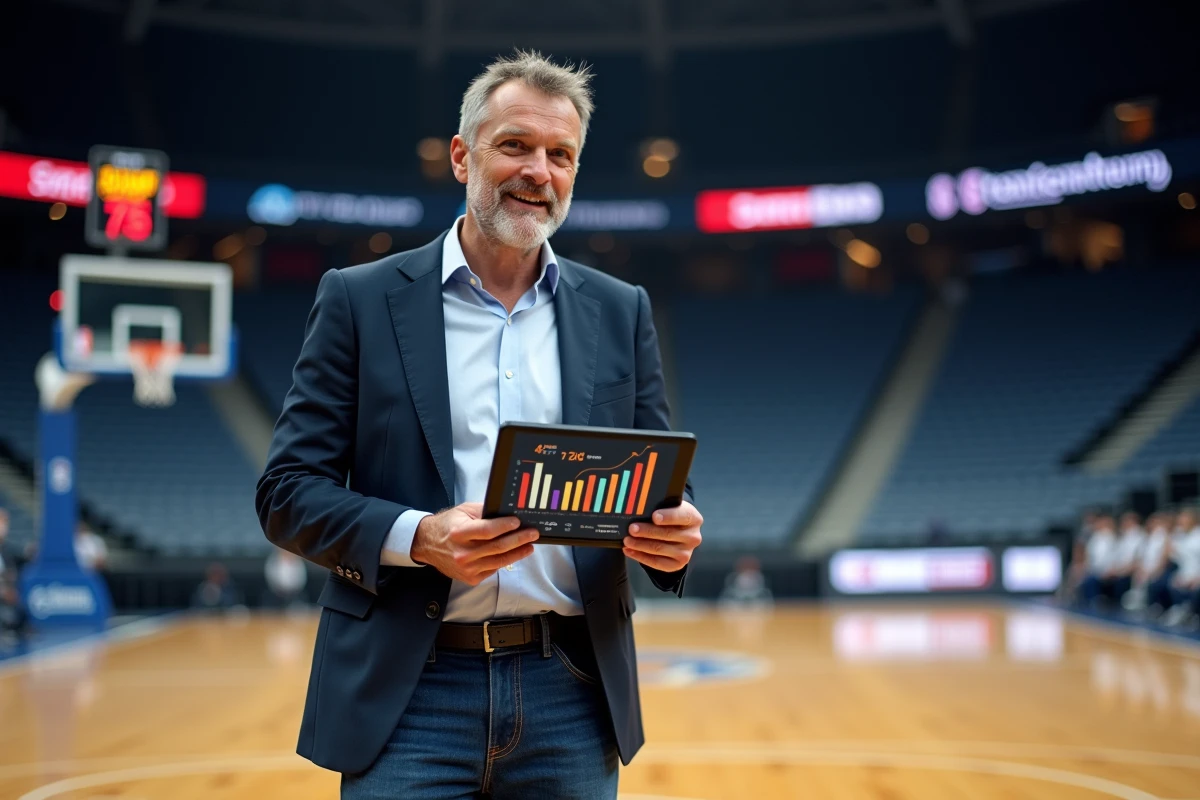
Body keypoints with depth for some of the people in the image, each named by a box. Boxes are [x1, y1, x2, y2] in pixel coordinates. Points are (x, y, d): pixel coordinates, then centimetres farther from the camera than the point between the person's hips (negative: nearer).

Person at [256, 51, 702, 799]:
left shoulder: (621, 312, 9)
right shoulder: (361, 300, 1)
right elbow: (288, 490, -2)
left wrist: (675, 532, -13)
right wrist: (417, 539, -19)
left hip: (571, 692, 3)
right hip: (410, 692, -2)